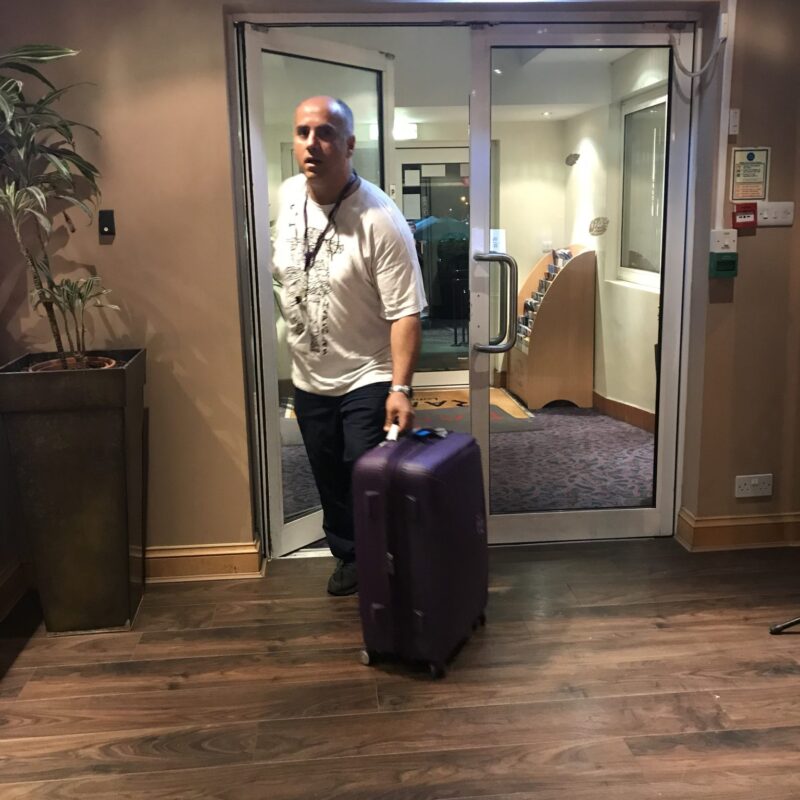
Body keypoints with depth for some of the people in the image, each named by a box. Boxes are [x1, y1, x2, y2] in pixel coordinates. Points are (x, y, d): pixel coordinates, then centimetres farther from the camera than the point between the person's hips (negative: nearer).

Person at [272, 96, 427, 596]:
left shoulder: (380, 219, -23)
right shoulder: (289, 195, -3)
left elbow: (406, 312, -24)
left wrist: (400, 388, -31)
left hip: (368, 378, -6)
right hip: (309, 377, 6)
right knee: (330, 480, 19)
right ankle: (349, 557, 40)